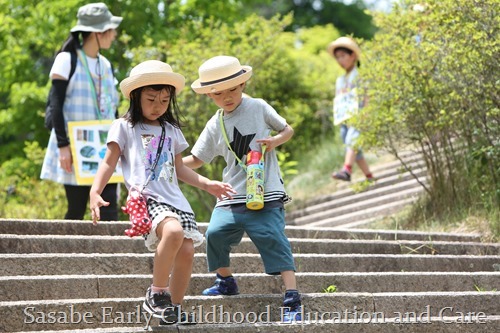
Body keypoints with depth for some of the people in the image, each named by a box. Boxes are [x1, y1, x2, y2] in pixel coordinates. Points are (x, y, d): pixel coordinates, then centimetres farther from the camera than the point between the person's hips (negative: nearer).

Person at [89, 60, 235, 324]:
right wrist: (95, 192, -11)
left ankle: (174, 309, 4)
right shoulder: (124, 127, 8)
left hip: (175, 199, 6)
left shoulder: (171, 131, 23)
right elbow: (109, 163, 3)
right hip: (146, 197, -6)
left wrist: (207, 184, 20)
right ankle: (156, 294, -20)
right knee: (173, 231, -34)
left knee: (186, 250, -10)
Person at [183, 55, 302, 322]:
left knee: (273, 239, -15)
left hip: (265, 193, -4)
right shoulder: (215, 125, 10)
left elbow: (287, 129, 12)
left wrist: (275, 141, -10)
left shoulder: (259, 108, 1)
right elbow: (196, 160, 14)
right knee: (215, 232, -10)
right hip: (231, 195, 4)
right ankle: (225, 281, 17)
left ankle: (292, 300, -17)